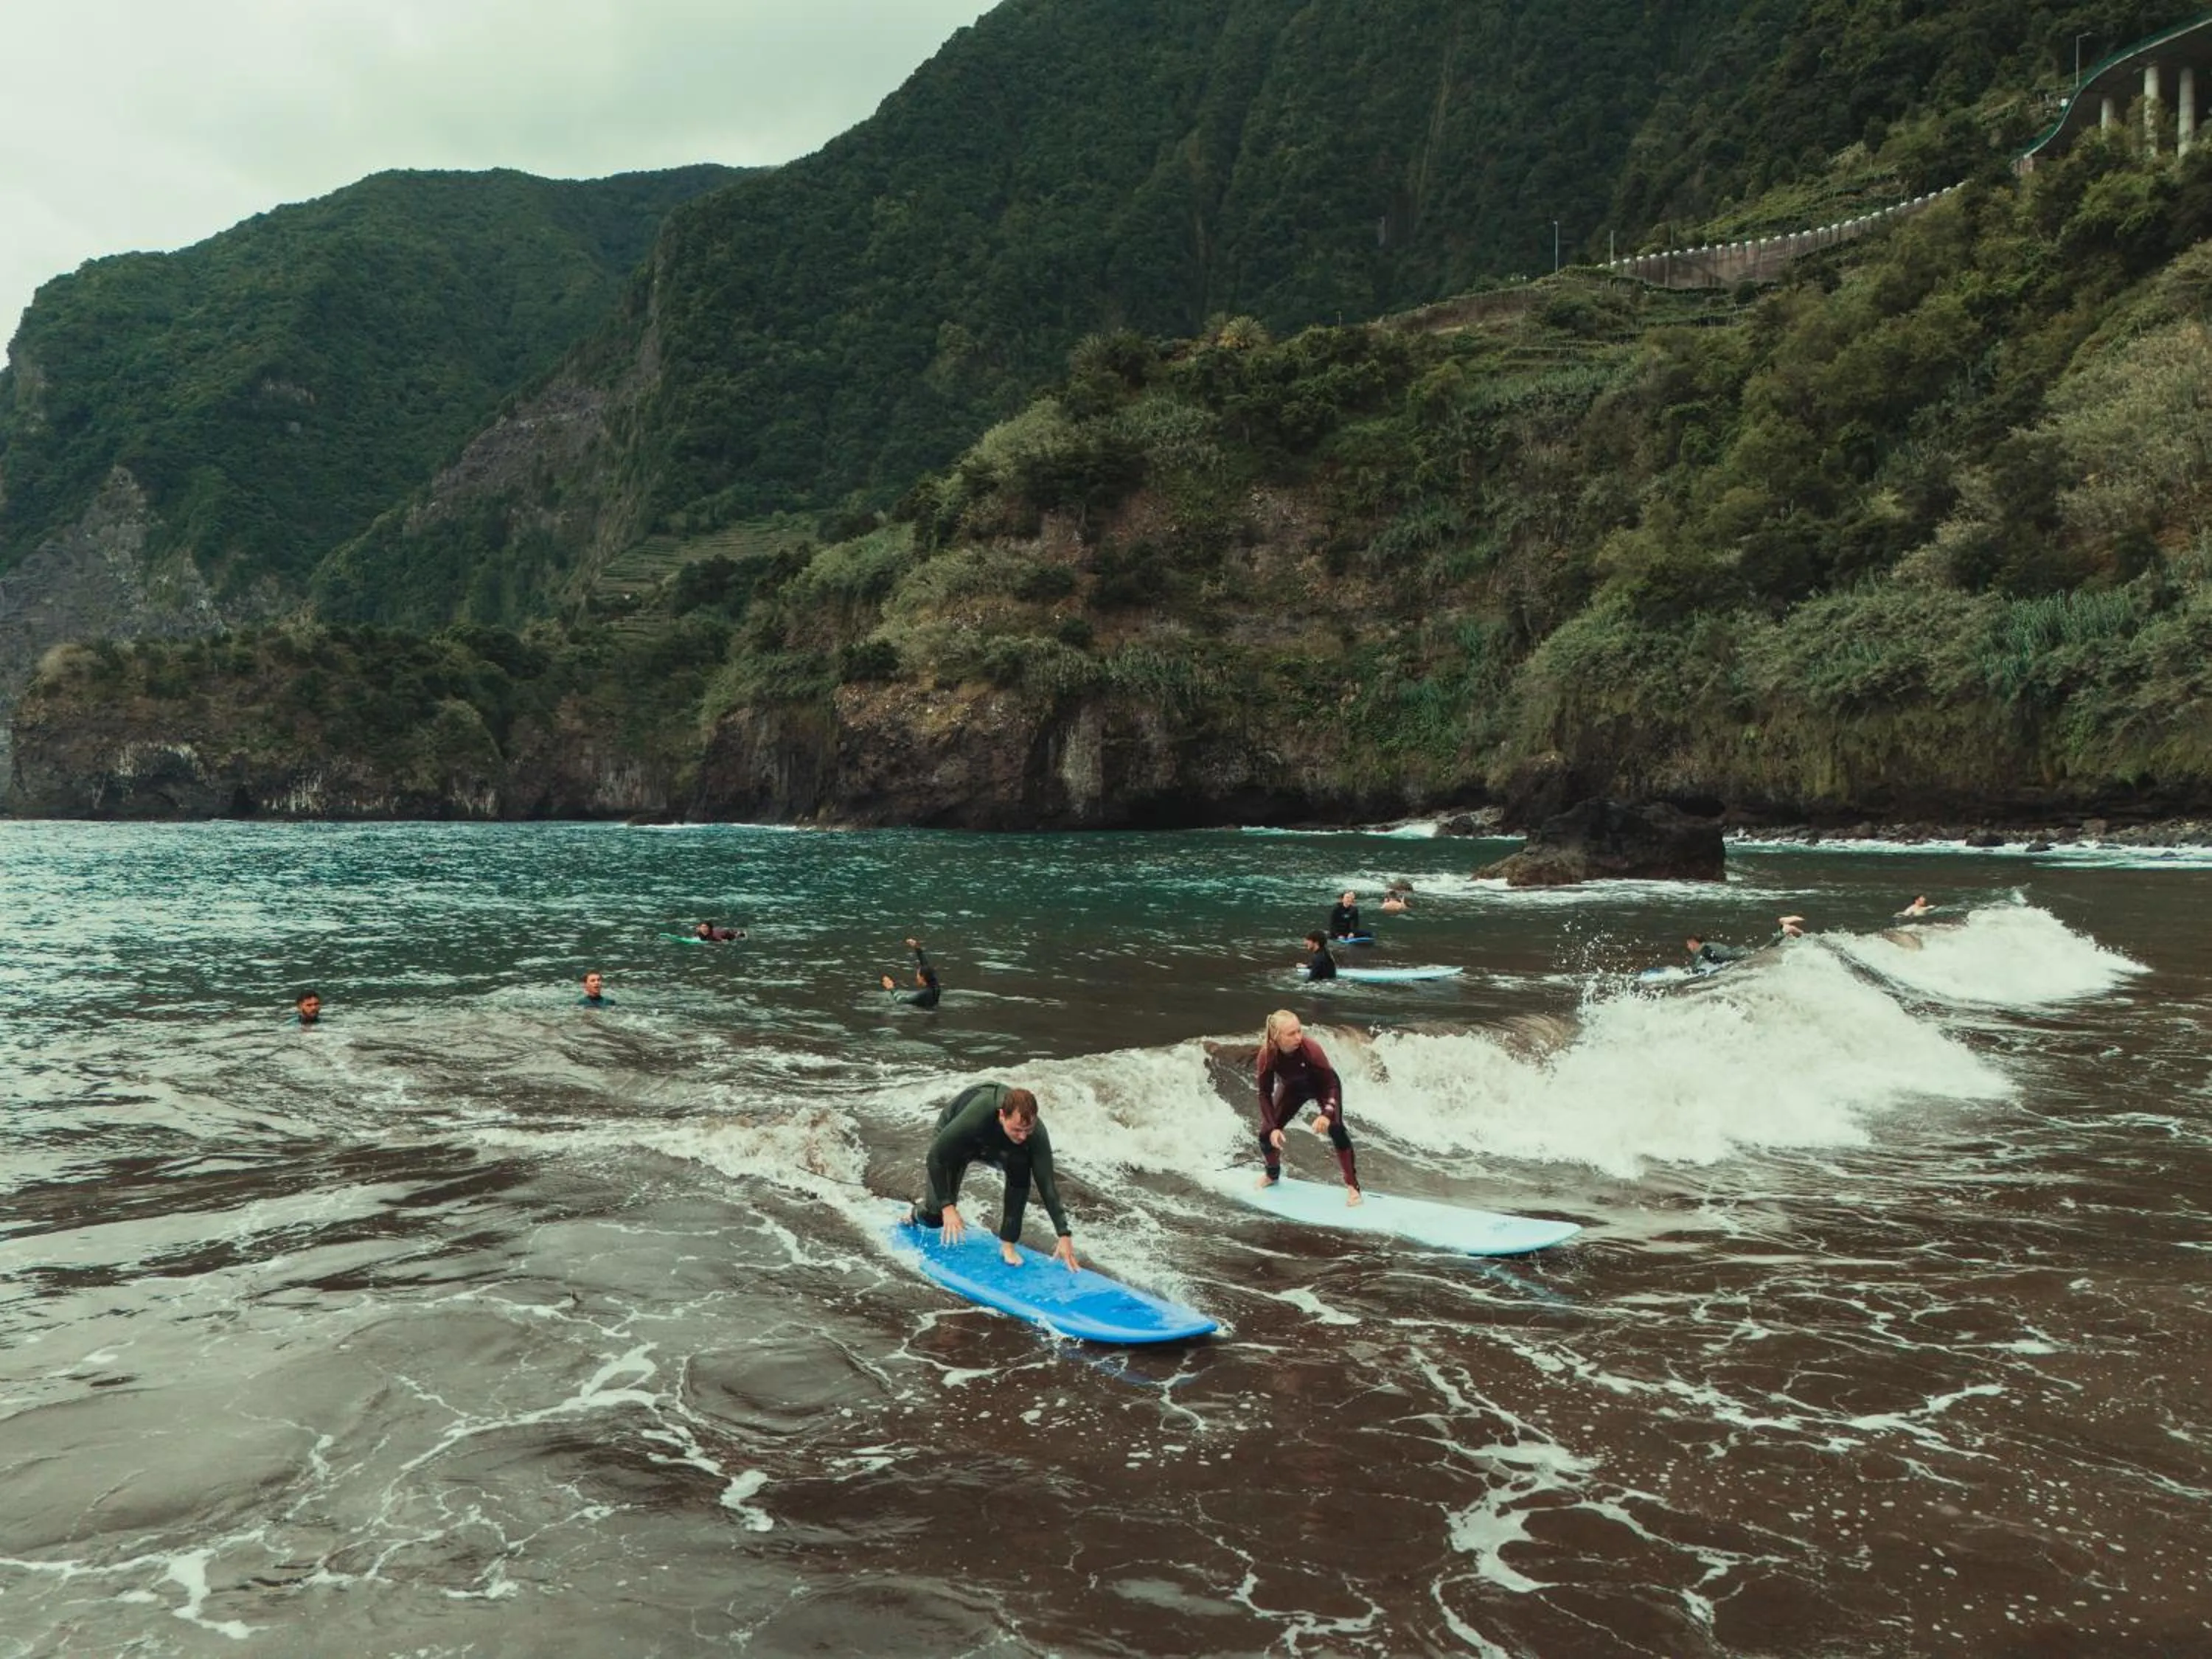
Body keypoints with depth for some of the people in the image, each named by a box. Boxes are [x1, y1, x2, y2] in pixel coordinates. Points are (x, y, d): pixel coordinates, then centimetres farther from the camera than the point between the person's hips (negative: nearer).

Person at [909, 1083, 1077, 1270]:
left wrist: (1064, 1234, -36)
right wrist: (947, 1207, -32)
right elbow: (936, 1157, -31)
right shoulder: (974, 1119, -45)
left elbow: (1046, 1183, -32)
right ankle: (917, 1214, 33)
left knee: (1020, 1166, -30)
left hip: (994, 1145, 2)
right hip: (954, 1142, -2)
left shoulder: (1036, 1132, -36)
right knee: (935, 1216, -7)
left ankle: (1008, 1243, -16)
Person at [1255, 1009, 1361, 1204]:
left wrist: (1327, 1114, -49)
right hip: (1293, 1088, 3)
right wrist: (1272, 1128, -30)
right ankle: (1273, 1175, 30)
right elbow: (1265, 1094, -21)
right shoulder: (1267, 1055, -32)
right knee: (1266, 1134, -2)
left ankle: (1352, 1186, -15)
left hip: (1322, 1086, -3)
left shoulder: (1310, 1048, -39)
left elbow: (1331, 1083, -33)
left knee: (1335, 1129, -25)